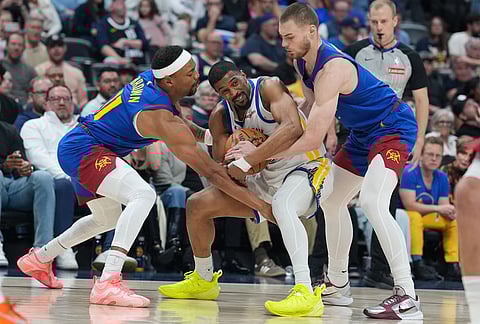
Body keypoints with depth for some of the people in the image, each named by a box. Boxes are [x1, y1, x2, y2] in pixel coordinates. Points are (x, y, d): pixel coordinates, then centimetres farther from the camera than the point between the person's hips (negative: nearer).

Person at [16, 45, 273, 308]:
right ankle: (107, 284, -38)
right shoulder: (161, 118, -26)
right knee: (143, 195, -31)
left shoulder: (150, 78, -1)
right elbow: (209, 170, -27)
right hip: (84, 151, -11)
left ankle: (38, 259, 47)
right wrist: (258, 204, -27)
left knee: (108, 219, 29)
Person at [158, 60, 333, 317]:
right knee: (198, 204, 6)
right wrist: (235, 160, -25)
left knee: (282, 203, -41)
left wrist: (248, 161, -38)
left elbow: (293, 128, -38)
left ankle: (307, 294, -49)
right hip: (268, 179, 8)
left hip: (307, 169, -8)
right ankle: (203, 281, 27)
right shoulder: (220, 117, -1)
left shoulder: (269, 87, -21)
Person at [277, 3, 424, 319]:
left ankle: (408, 298, -32)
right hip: (364, 133, 11)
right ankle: (337, 284, 31)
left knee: (372, 201, -29)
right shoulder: (304, 62, 0)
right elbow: (310, 110, 12)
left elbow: (314, 137, -32)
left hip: (393, 129, -11)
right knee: (332, 201, 17)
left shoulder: (332, 69, -30)